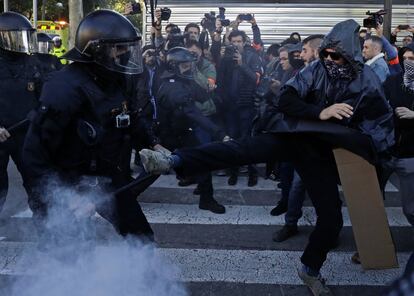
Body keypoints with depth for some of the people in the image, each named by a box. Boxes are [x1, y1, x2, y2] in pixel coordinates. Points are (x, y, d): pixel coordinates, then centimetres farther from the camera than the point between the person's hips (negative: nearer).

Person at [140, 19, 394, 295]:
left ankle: (310, 270, 23)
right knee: (241, 148, -25)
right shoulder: (316, 70, -6)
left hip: (321, 150, 1)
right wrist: (320, 113, -27)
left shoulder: (367, 81, -6)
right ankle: (173, 161, -38)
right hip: (291, 134, -1)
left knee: (331, 217, -1)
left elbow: (384, 118, 2)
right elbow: (286, 100, -14)